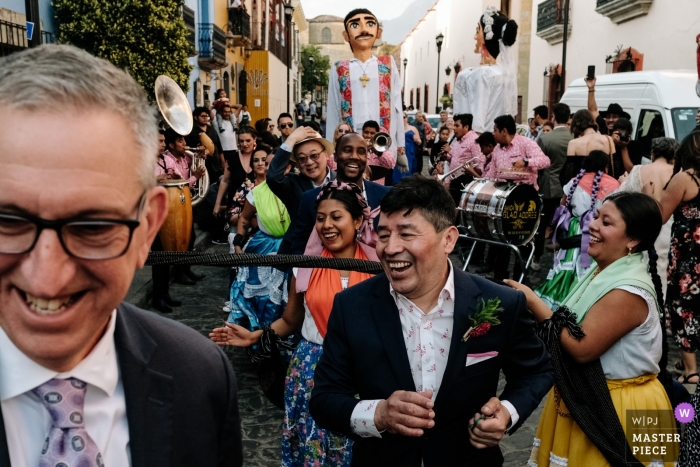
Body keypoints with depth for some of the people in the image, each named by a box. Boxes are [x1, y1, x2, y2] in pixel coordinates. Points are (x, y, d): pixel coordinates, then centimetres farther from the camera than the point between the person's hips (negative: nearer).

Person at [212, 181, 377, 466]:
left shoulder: (377, 265, -6)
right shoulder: (305, 266, -2)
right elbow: (290, 321, 7)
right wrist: (256, 336, -5)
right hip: (312, 369, 1)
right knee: (310, 442, 11)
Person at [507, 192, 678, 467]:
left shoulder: (627, 291, -26)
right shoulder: (605, 271, 3)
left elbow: (582, 348, -26)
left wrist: (534, 304, -22)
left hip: (615, 408, -9)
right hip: (589, 397, 9)